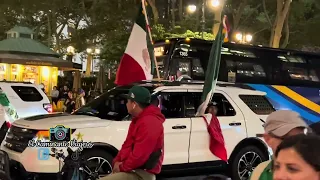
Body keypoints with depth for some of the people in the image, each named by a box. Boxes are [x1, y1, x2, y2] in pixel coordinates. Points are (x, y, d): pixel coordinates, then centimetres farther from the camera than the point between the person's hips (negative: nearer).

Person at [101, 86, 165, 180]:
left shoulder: (149, 123, -20)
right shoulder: (138, 120, 18)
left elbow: (140, 155, -26)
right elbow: (128, 144, 19)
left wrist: (122, 167, -13)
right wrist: (117, 162, 4)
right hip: (134, 170, 11)